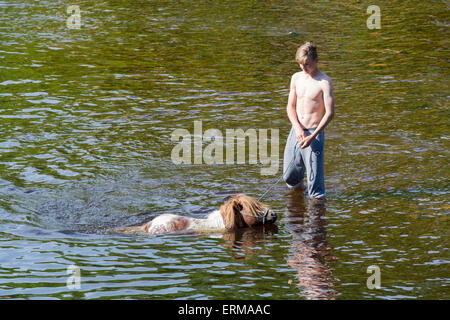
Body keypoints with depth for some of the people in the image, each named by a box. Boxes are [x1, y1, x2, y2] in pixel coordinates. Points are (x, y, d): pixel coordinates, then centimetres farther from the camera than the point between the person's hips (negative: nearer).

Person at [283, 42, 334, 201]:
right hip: (296, 130, 6)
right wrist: (297, 127, -8)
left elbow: (330, 113, -13)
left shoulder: (324, 82, -10)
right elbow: (290, 106, 11)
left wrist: (312, 137, -19)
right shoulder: (296, 78, 8)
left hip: (314, 133, -6)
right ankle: (299, 186, 43)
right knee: (289, 177, 14)